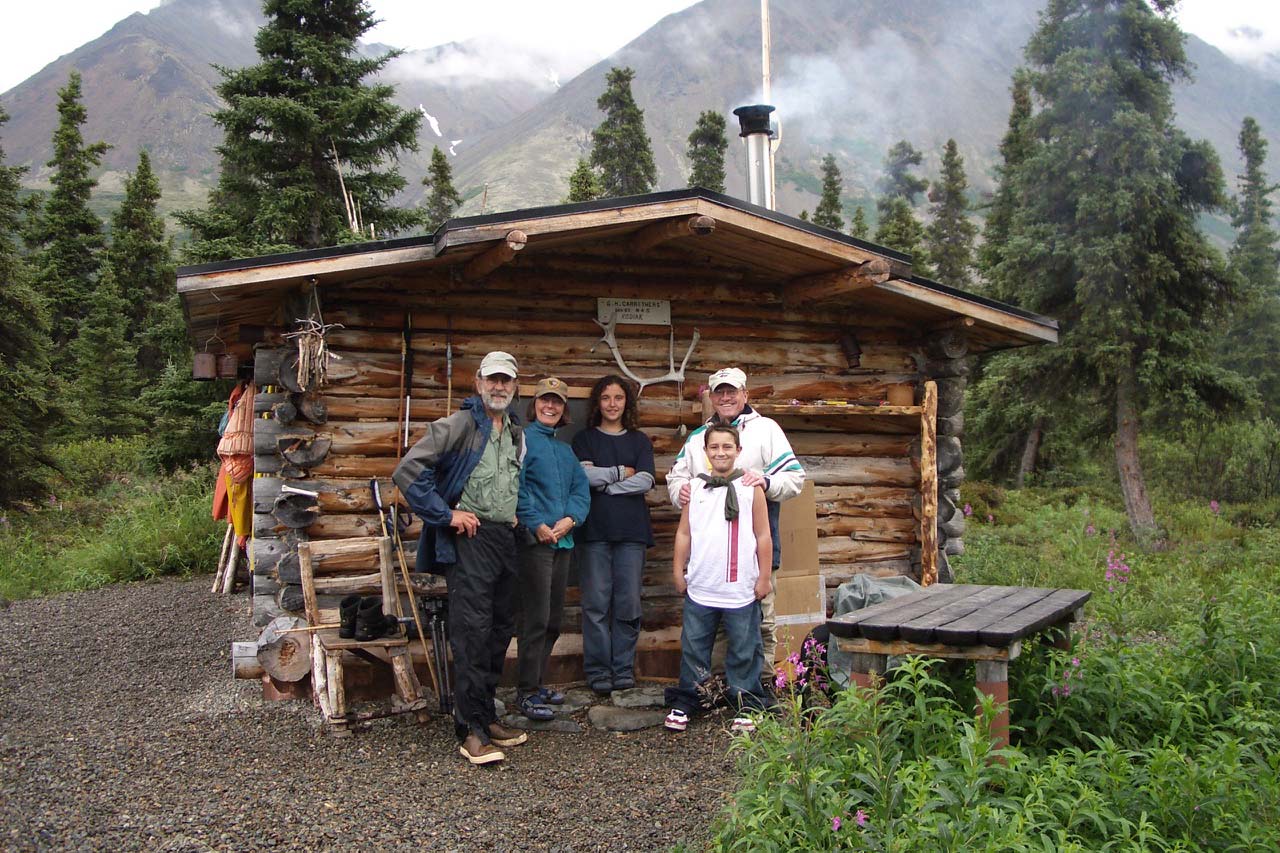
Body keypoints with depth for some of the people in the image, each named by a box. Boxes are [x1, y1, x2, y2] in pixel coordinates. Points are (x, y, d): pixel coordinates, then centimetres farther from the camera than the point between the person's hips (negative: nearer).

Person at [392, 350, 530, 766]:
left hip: (506, 539, 8)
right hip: (470, 538, -8)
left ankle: (485, 717, 24)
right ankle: (472, 731, -4)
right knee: (472, 632, -10)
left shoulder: (517, 433, 17)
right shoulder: (458, 425, -7)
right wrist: (446, 514, -14)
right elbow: (408, 470, -14)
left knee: (500, 630, 12)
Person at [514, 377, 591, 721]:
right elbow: (515, 486, -14)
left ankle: (535, 682, 25)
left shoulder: (565, 450, 20)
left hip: (563, 540, 8)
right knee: (535, 618, -7)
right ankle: (527, 692, 1)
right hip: (533, 539, -8)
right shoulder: (522, 439, -4)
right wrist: (537, 525, -18)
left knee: (553, 619, 13)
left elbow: (581, 488, 12)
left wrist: (570, 519, -7)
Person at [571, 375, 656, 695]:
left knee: (628, 602, 0)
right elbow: (584, 475, -7)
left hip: (632, 530, 1)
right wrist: (622, 472, -1)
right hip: (595, 530, -1)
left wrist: (603, 482, -5)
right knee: (596, 603, -3)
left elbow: (645, 481, -1)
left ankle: (624, 668, 9)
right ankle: (598, 671, 4)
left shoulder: (640, 441, 15)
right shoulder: (585, 439, 11)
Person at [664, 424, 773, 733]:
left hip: (741, 589, -2)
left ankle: (746, 704, 20)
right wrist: (678, 571, 7)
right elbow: (684, 533, 9)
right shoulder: (694, 487, 5)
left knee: (743, 650, 7)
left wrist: (764, 577, 0)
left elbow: (763, 536, 1)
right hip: (700, 588, 2)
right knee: (693, 648, 10)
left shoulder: (751, 487, -1)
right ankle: (685, 702, 23)